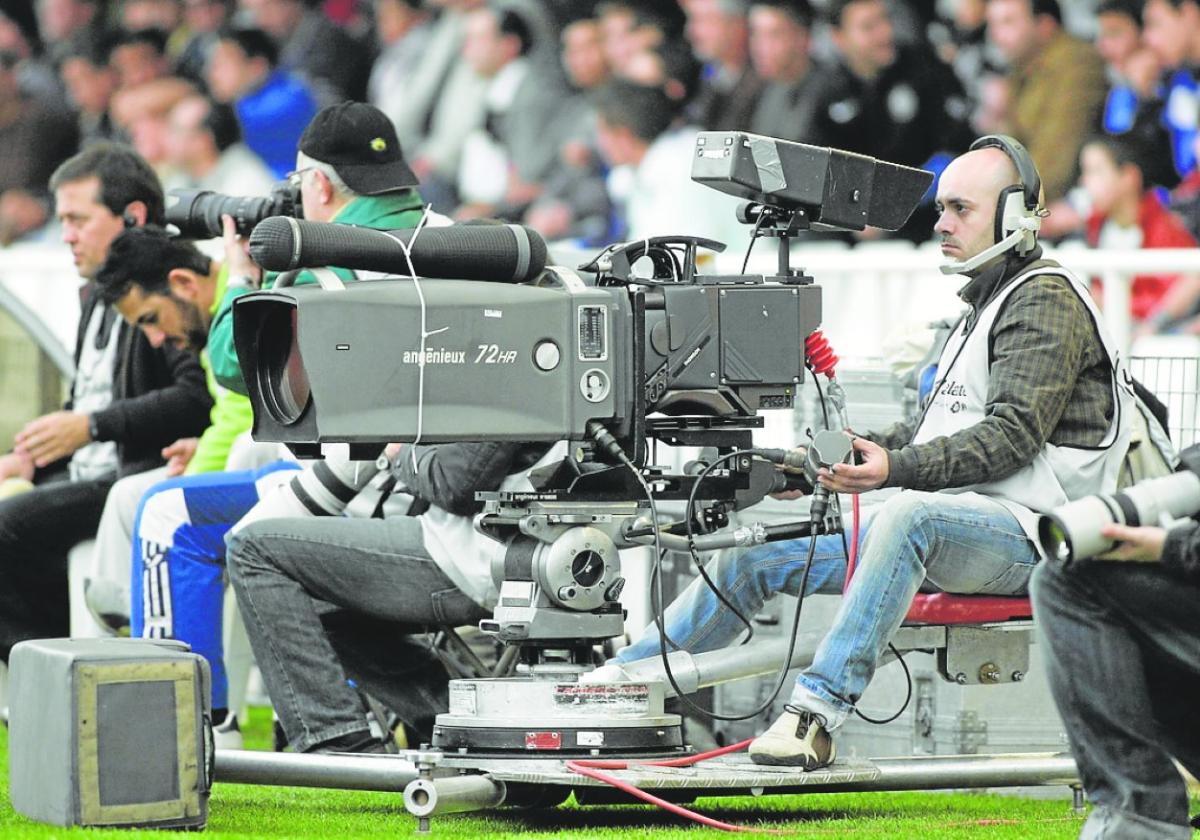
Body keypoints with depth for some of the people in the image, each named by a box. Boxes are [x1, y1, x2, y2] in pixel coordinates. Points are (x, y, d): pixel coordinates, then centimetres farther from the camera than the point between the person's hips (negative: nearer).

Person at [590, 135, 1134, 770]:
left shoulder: (1048, 301, -7)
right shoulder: (983, 306, 25)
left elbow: (1013, 433, -19)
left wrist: (897, 469, -30)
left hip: (1020, 533, -10)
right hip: (941, 521, 10)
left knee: (908, 515, -41)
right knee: (758, 555, 2)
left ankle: (818, 711, -49)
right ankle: (620, 679, 4)